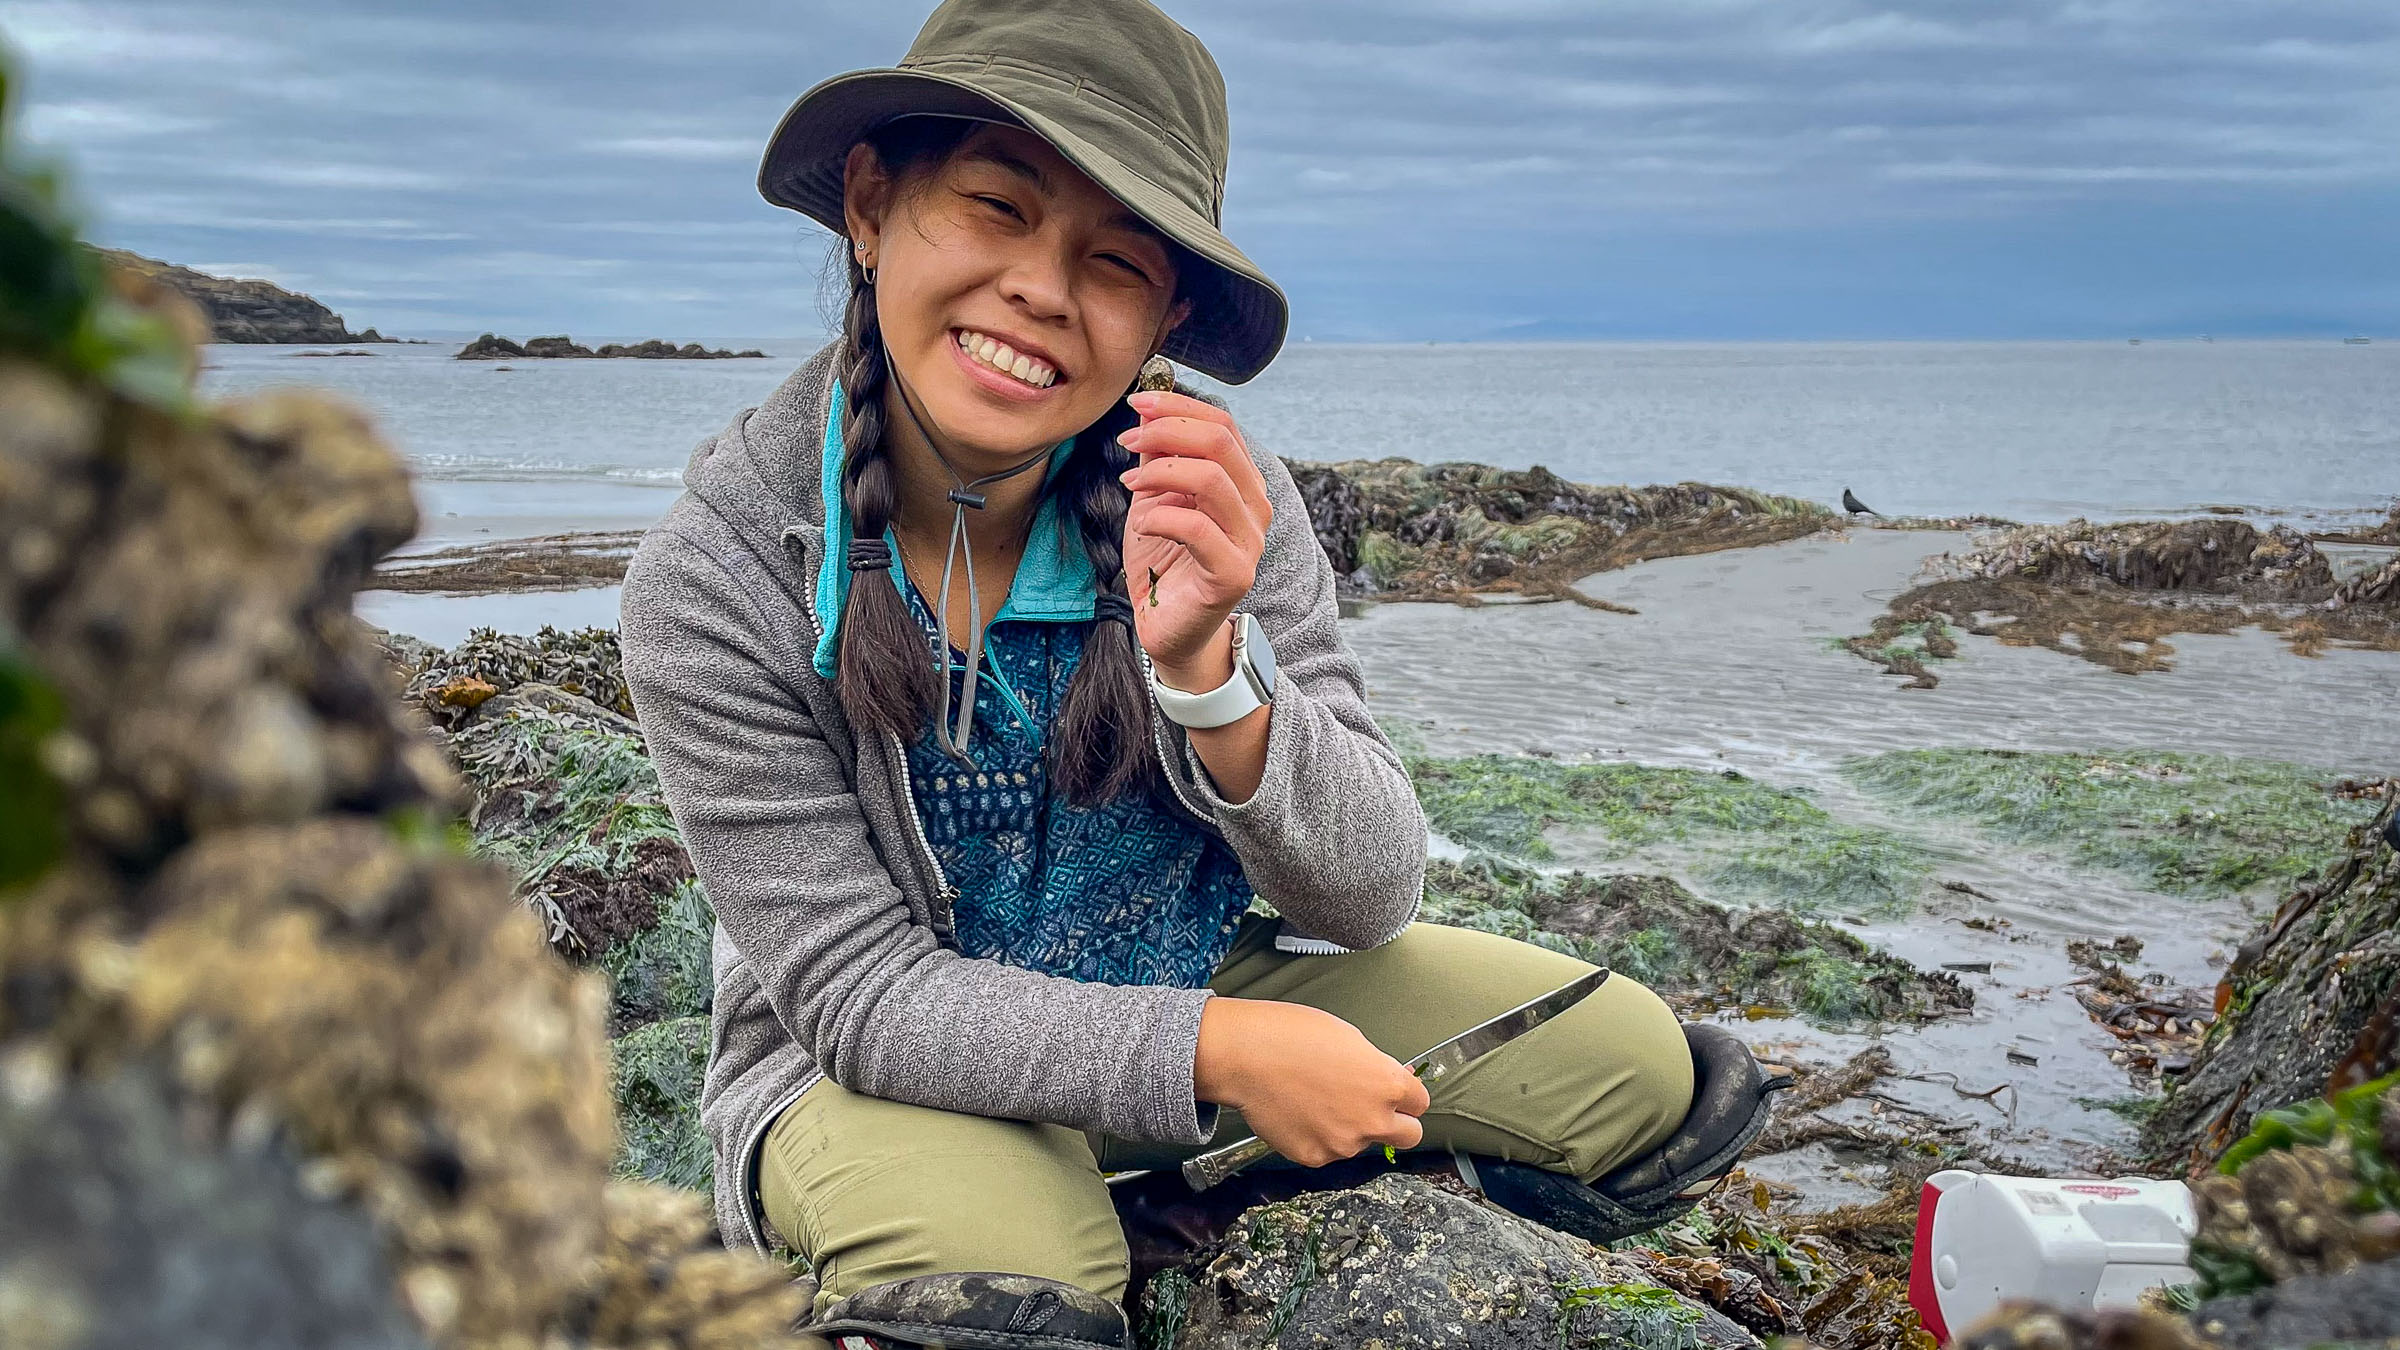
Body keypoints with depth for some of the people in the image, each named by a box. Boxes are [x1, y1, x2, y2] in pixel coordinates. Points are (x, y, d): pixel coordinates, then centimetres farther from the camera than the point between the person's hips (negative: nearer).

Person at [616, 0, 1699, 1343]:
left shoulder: (1214, 507, -15)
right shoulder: (715, 579, -21)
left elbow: (1373, 900, -15)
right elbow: (865, 994, -18)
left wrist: (1206, 668, -35)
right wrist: (1217, 1053, -30)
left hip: (1208, 994, 4)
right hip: (886, 1068, -3)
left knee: (1627, 1060, -6)